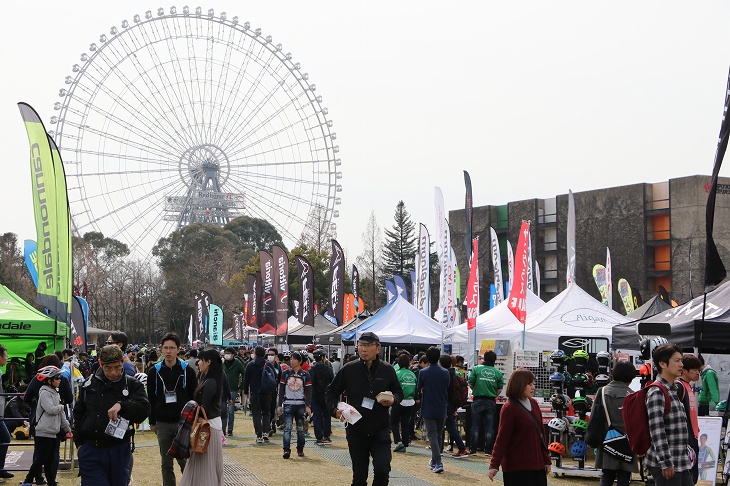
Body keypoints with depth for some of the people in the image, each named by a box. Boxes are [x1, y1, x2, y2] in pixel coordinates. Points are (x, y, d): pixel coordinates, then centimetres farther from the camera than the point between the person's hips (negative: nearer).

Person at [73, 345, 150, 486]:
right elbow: (78, 413, 18)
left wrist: (121, 405, -28)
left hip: (118, 451, -1)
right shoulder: (90, 383, 9)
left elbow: (144, 410, -14)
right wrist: (78, 441, 12)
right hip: (90, 450, 2)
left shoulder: (132, 384, 0)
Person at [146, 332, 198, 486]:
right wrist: (152, 422, 7)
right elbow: (150, 399, 9)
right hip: (163, 424, 2)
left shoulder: (187, 371, 1)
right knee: (166, 464, 7)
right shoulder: (154, 372, 5)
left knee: (185, 462, 2)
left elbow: (195, 398, 3)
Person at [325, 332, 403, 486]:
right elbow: (331, 392, 9)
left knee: (382, 469, -15)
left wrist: (393, 399, -9)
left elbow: (399, 392, 14)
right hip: (355, 431, 1)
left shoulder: (387, 370, 0)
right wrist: (335, 409, -9)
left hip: (380, 431, -1)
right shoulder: (349, 369, -1)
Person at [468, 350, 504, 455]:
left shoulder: (476, 369, -2)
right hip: (491, 402, 1)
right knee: (489, 427, 6)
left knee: (475, 426, 5)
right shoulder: (498, 373, 1)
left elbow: (470, 384, -2)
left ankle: (473, 450, 3)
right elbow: (500, 389, -1)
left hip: (478, 400, -1)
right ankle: (488, 450, 5)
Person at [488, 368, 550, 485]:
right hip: (516, 467, -7)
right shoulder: (509, 408, -12)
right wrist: (494, 465, -20)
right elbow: (501, 438, -14)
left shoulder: (533, 403, 9)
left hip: (537, 464, 7)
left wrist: (546, 460, 17)